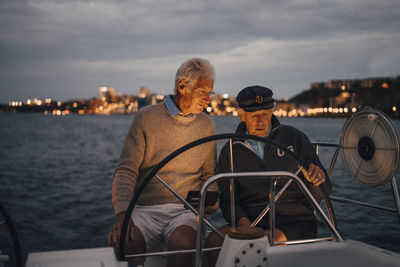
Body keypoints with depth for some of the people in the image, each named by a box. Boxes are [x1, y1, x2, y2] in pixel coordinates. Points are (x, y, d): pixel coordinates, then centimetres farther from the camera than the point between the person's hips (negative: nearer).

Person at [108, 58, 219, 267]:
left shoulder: (207, 126, 14)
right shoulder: (146, 118, 3)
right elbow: (126, 171, -3)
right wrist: (122, 214, -19)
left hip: (186, 210, 2)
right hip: (145, 208, -1)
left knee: (182, 243, -33)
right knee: (123, 243, -33)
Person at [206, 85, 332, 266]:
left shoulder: (294, 138, 8)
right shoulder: (230, 151, 12)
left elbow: (322, 192, 6)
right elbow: (228, 199, 8)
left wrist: (317, 178, -20)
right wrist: (243, 223, -14)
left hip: (295, 223, -2)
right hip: (251, 220, 2)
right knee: (214, 240, -26)